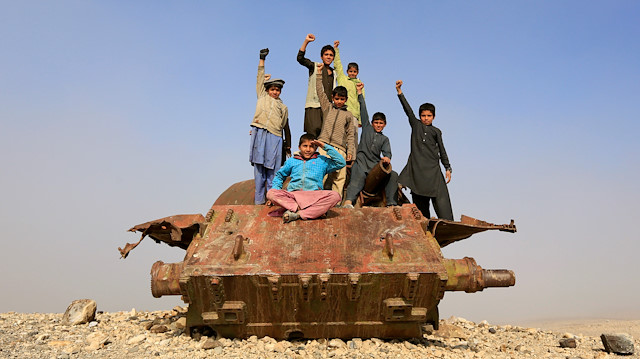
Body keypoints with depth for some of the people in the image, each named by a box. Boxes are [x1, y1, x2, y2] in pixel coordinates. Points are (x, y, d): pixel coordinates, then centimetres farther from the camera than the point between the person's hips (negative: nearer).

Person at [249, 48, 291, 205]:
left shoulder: (283, 107, 24)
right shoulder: (262, 97, 21)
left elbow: (286, 127, 23)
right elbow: (260, 78, 18)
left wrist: (288, 145, 18)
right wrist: (262, 59, 14)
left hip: (275, 137, 1)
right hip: (260, 133, -1)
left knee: (273, 170, -5)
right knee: (259, 167, -4)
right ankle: (259, 199, -4)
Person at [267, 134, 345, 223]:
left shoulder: (322, 161, 20)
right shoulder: (291, 161, 25)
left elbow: (341, 163, 9)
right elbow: (279, 175, 34)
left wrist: (325, 146, 9)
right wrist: (276, 188, 12)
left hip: (314, 196, -1)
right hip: (292, 195, 1)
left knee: (335, 196, -32)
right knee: (271, 193, -27)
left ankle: (298, 214, -35)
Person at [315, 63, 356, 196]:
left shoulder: (348, 115, 19)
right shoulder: (327, 107, 18)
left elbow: (350, 135, 15)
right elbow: (320, 91, 16)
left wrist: (350, 151, 5)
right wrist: (319, 72, 12)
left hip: (340, 148, 2)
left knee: (340, 177, -6)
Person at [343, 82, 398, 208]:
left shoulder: (384, 139, 23)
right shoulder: (367, 128, 20)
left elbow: (387, 152, 6)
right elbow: (363, 111, 18)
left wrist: (387, 158, -19)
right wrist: (360, 92, 17)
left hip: (376, 166, 3)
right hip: (361, 162, -3)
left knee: (393, 175, -19)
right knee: (358, 178, -33)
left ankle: (392, 204, -20)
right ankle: (348, 202, -56)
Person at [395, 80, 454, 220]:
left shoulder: (436, 131, 17)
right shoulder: (415, 124, 15)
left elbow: (441, 150, 15)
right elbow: (408, 109, 7)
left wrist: (448, 168, 8)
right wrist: (399, 92, -1)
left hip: (433, 168, 0)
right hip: (416, 166, 0)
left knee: (441, 196, -10)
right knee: (419, 199, -1)